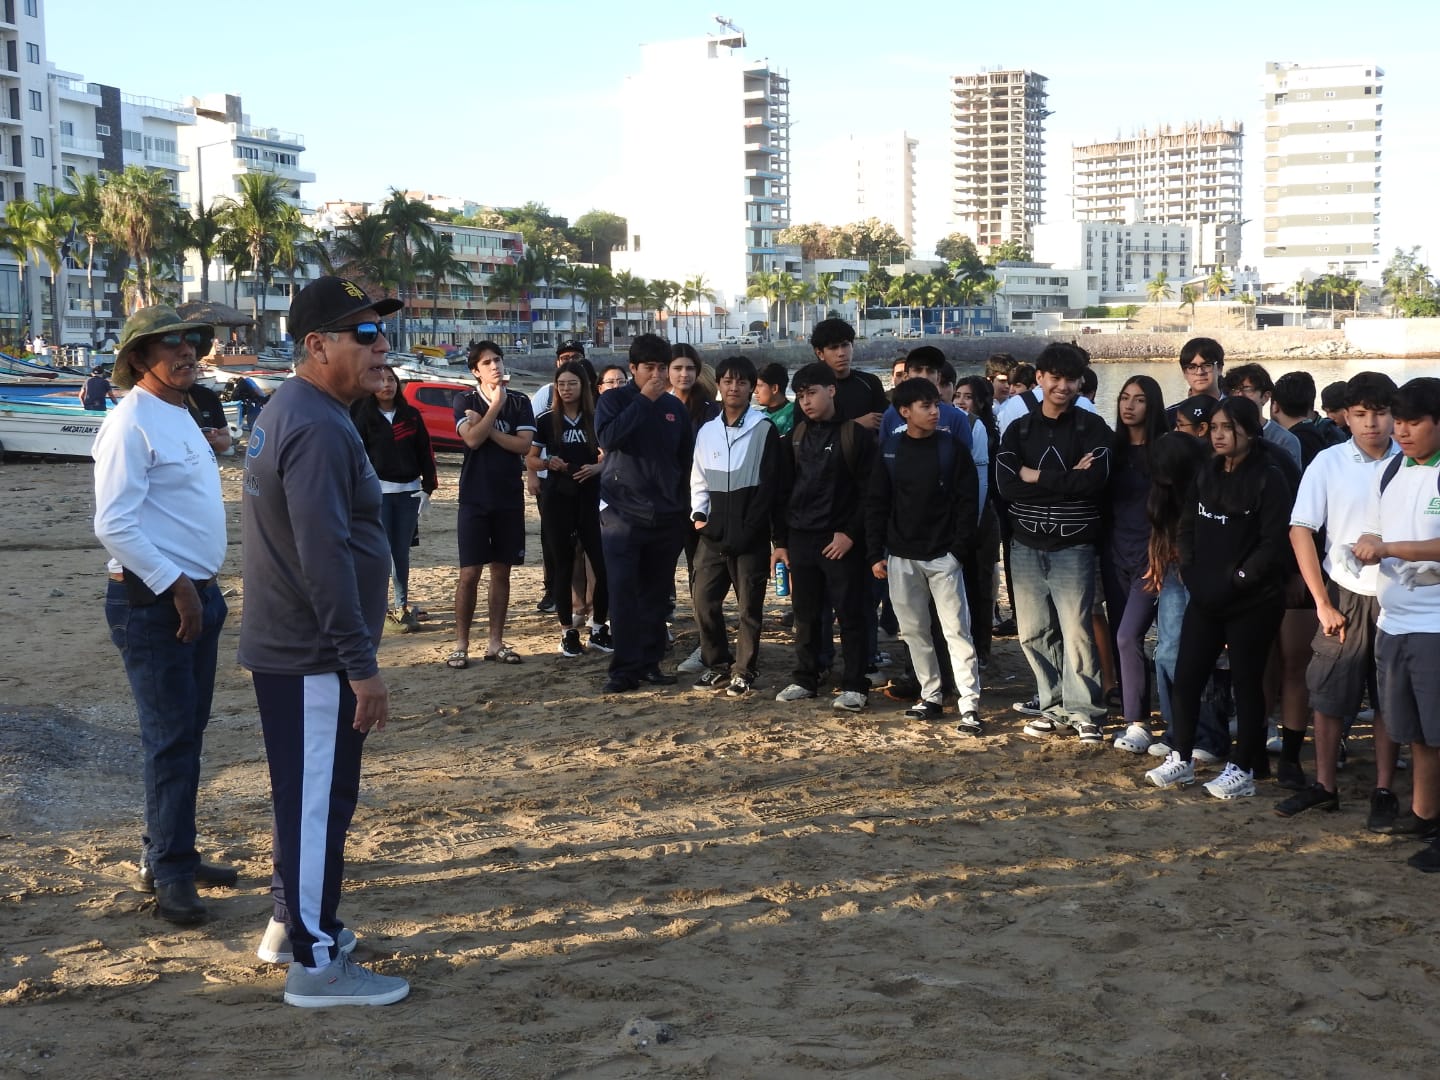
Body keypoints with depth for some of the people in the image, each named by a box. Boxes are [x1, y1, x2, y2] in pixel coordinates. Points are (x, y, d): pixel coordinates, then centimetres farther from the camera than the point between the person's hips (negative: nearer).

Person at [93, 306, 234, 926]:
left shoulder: (180, 418, 15)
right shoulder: (132, 424, -15)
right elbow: (115, 525, -21)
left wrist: (202, 590, 13)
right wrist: (175, 589, -19)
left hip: (196, 595, 9)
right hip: (153, 603, -9)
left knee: (187, 732, 14)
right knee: (172, 741, -5)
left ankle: (168, 855, 25)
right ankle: (169, 876, 4)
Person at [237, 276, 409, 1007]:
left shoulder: (291, 411, 13)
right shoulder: (319, 428, -21)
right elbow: (326, 557, -28)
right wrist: (362, 665, -25)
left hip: (286, 646, 10)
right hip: (314, 657, -10)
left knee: (306, 795, 21)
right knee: (319, 801, -1)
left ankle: (293, 921, 35)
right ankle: (316, 963, 8)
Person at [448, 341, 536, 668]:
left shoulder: (519, 402, 4)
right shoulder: (466, 401, 0)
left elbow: (524, 444, -8)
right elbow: (472, 439, -16)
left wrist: (487, 428, -12)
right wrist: (496, 405, -12)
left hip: (509, 498, 2)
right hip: (474, 499, -2)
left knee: (501, 571, 7)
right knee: (470, 572, -3)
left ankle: (496, 642, 14)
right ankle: (461, 644, 3)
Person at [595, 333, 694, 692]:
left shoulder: (675, 406, 10)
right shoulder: (614, 400, 1)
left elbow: (686, 459, 15)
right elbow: (607, 436, -19)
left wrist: (684, 507, 11)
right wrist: (644, 400, -16)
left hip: (666, 516, 3)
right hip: (622, 514, -3)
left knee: (656, 593, 7)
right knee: (623, 591, -7)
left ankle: (650, 663, 15)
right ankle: (625, 668, -4)